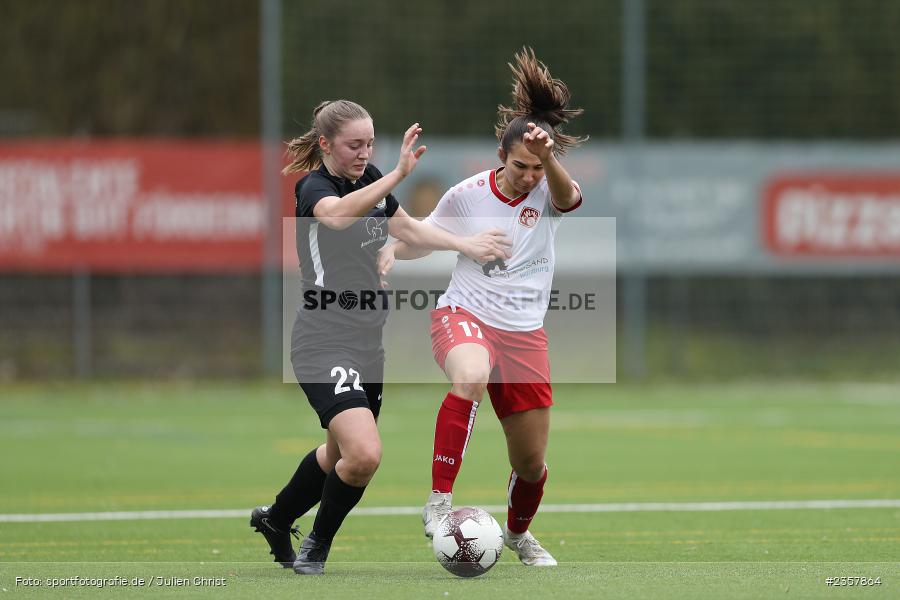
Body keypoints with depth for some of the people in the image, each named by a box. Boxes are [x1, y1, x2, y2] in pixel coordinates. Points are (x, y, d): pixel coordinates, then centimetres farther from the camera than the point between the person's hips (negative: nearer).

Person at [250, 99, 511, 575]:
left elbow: (406, 228, 24)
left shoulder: (368, 179, 9)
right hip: (325, 343, -9)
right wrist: (398, 175, -51)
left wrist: (466, 245, 15)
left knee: (341, 453, 22)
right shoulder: (313, 187, -16)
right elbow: (338, 215, -40)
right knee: (365, 454, -22)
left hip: (366, 340, 9)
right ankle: (316, 544, 2)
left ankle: (275, 518, 46)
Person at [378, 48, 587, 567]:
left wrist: (549, 157, -55)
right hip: (464, 315, -2)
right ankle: (440, 500, -35)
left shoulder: (549, 193, -7)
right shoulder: (467, 195, -6)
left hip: (524, 335, 2)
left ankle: (519, 532, 41)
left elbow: (567, 195, -33)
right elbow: (424, 240, 11)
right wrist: (394, 249, -12)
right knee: (471, 377, -40)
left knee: (532, 462, 8)